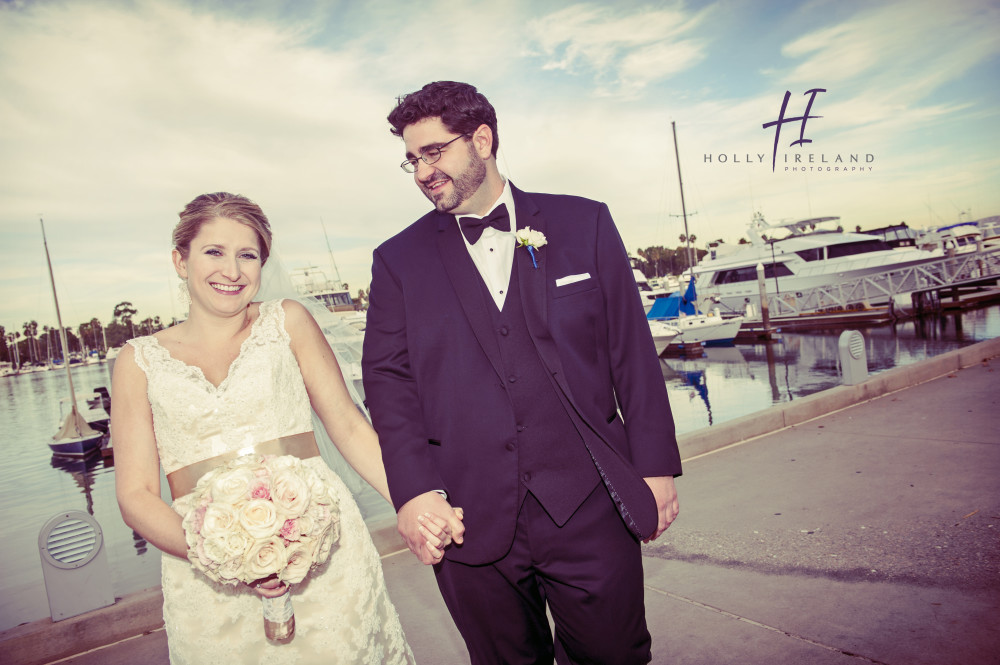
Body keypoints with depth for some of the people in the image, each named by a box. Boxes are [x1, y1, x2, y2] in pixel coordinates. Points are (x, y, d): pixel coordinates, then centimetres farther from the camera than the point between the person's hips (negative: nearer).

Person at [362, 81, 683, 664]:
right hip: (468, 521, 1)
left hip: (588, 509, 0)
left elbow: (632, 353, 3)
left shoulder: (584, 224, 3)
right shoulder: (399, 260, 6)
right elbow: (388, 376, 1)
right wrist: (414, 489, -10)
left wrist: (657, 466, 1)